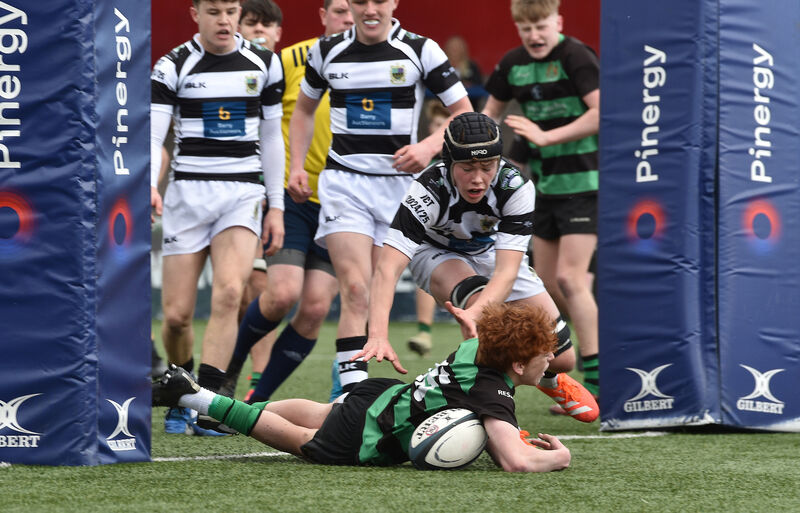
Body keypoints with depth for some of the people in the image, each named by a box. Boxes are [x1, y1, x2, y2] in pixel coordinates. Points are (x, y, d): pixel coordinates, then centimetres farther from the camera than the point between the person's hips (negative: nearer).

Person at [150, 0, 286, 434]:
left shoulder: (264, 64, 7)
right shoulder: (172, 67, -1)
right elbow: (151, 134, -8)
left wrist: (276, 206, 12)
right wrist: (147, 185, -27)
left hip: (243, 192, 1)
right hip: (188, 191, -1)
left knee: (229, 292, -23)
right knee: (177, 313, -3)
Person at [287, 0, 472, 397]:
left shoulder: (421, 51, -2)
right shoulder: (326, 51, 6)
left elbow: (465, 114, 1)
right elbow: (304, 110, 22)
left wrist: (430, 146, -16)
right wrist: (296, 167, 10)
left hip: (399, 182, 0)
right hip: (343, 182, 0)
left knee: (375, 293, 3)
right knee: (356, 288, -16)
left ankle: (347, 365, 23)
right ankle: (352, 388, -22)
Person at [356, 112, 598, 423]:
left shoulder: (516, 187, -33)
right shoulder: (428, 190, -37)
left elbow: (506, 271, -40)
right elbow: (388, 267, -45)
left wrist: (474, 314, -60)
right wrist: (378, 336, -60)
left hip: (492, 252, 2)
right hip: (437, 254, -2)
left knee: (561, 358, -3)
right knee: (478, 295, -38)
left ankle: (549, 379, 36)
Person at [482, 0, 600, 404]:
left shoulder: (575, 57, -15)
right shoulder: (513, 64, 7)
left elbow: (602, 113, -23)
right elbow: (490, 111, 22)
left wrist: (547, 136, -23)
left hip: (584, 182, -8)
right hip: (547, 184, 8)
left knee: (569, 277, -15)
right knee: (547, 282, 10)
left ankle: (596, 382, -12)